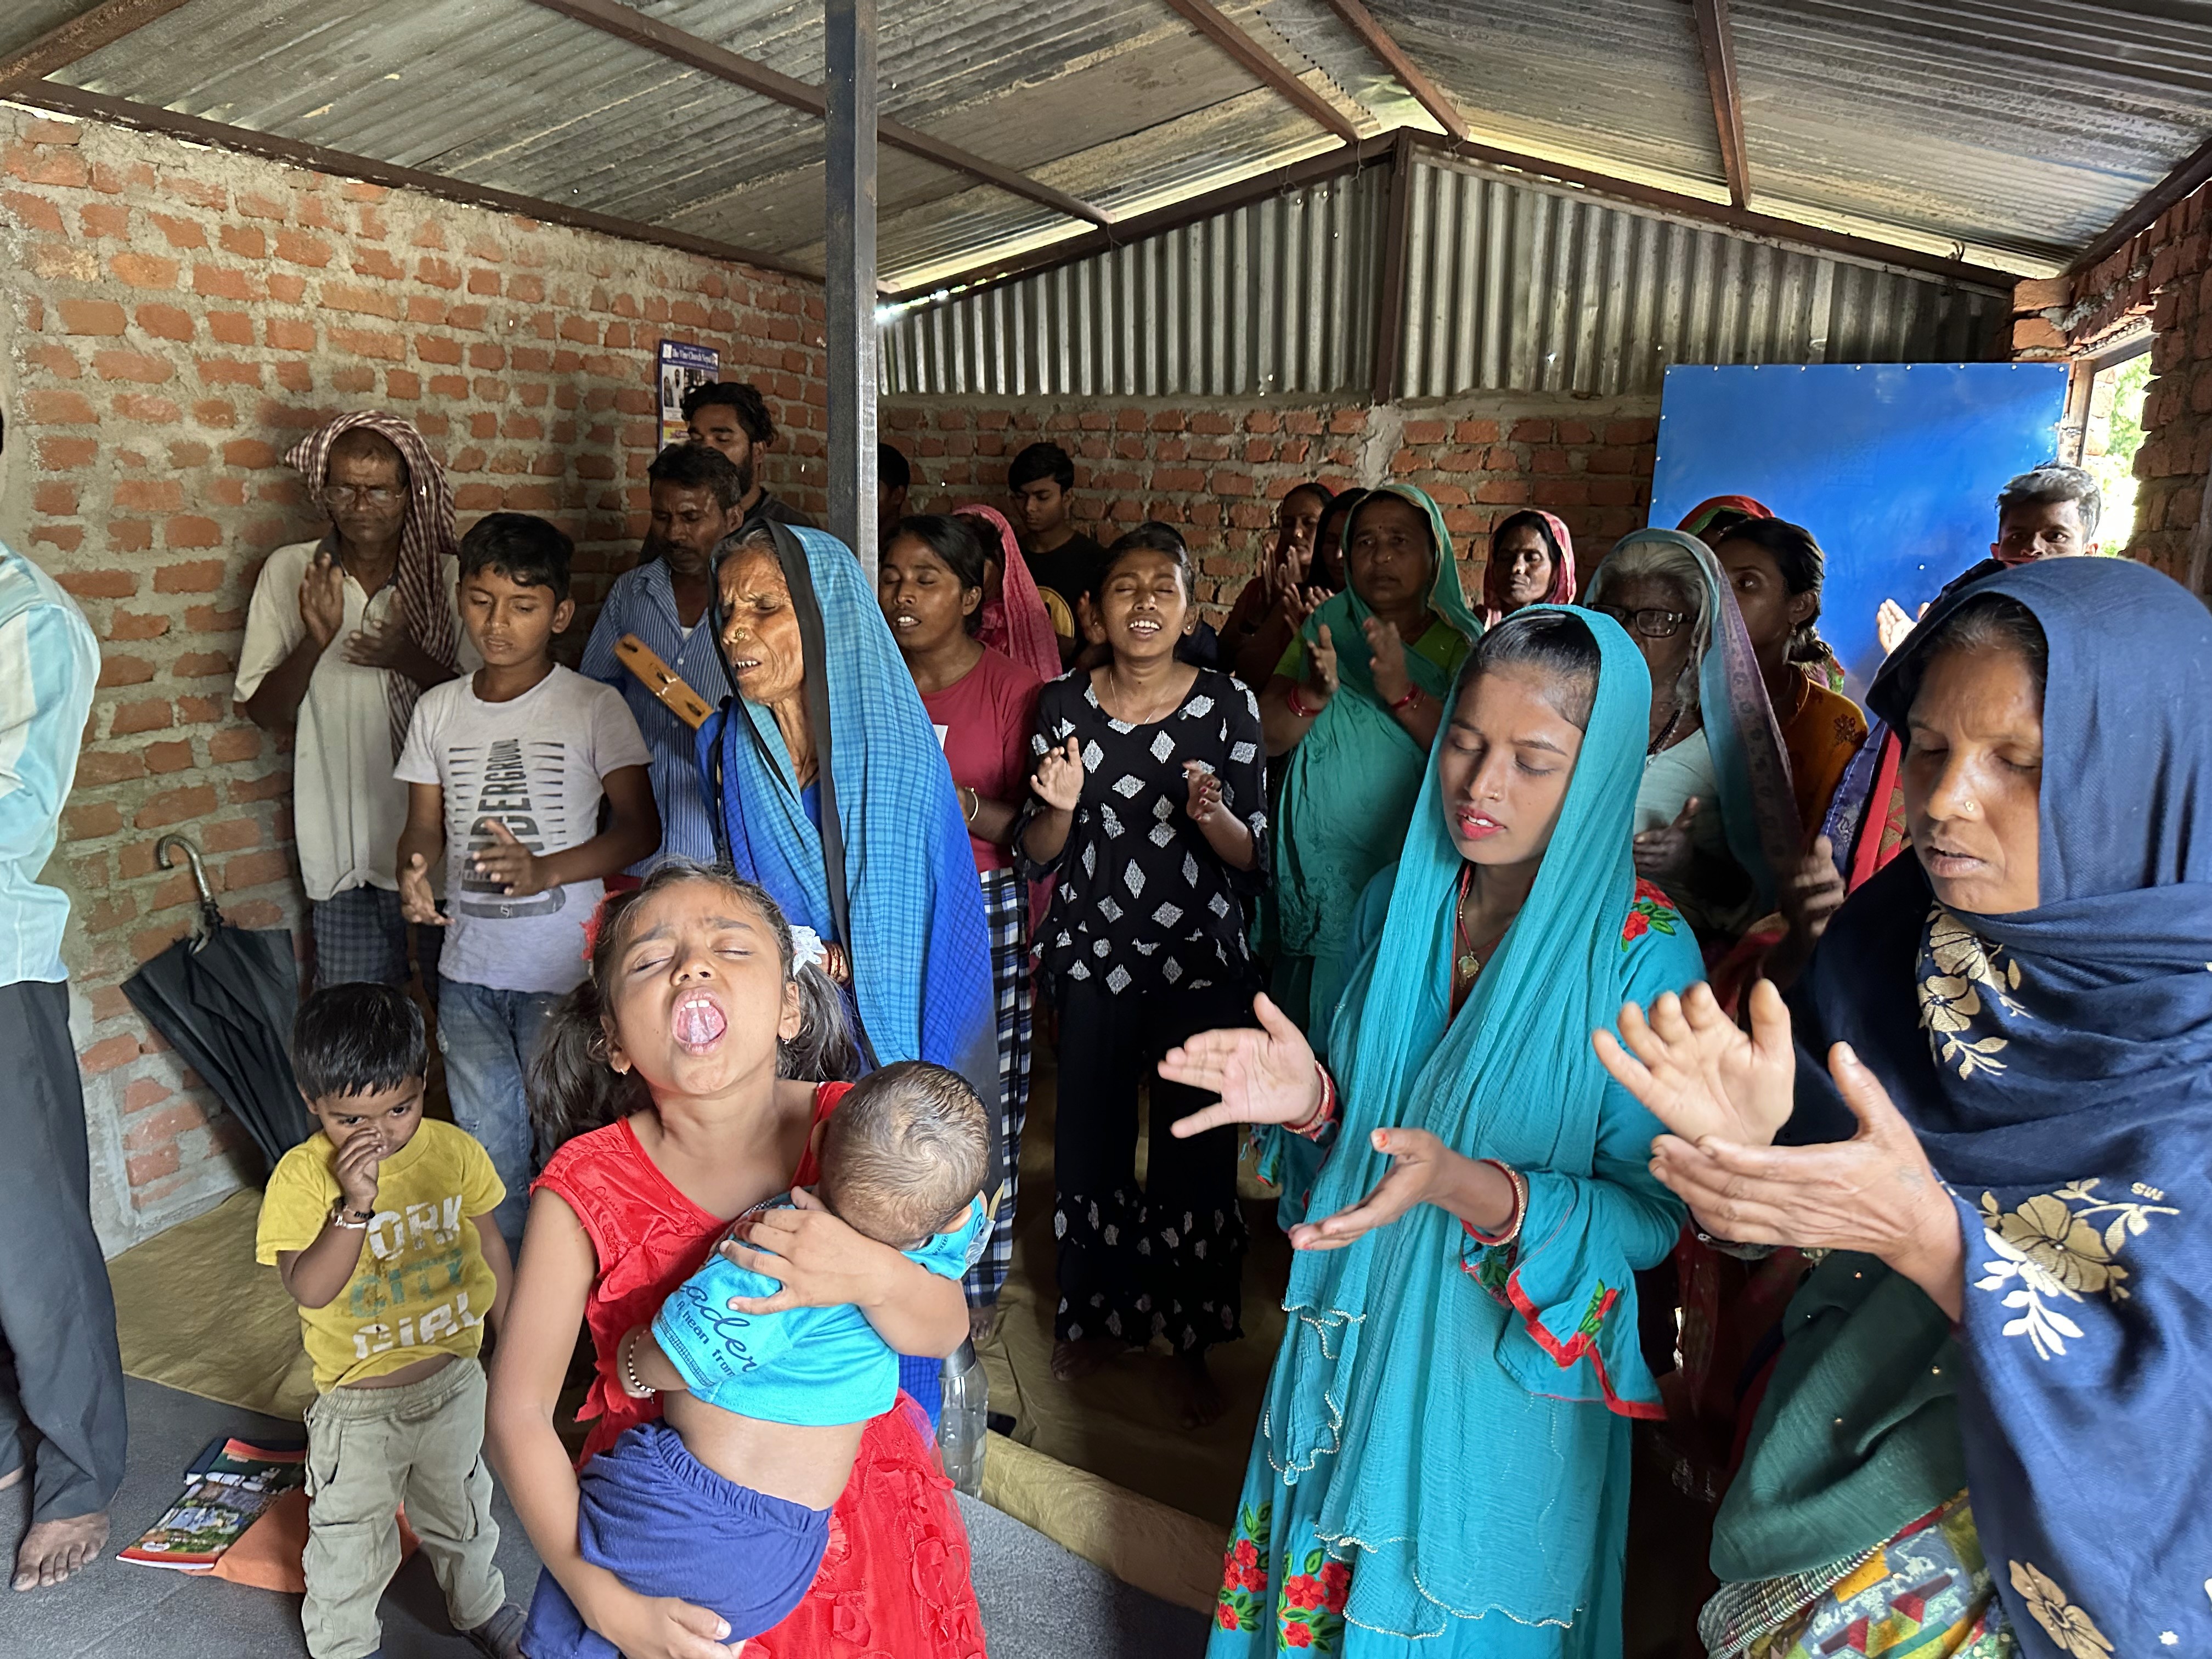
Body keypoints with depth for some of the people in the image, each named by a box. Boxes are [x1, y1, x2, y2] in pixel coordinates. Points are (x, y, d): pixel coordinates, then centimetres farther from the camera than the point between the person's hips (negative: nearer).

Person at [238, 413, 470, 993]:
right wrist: (314, 640, -17)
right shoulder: (290, 573, 1)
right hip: (342, 851, 1)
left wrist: (407, 658, -19)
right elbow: (264, 714, 1)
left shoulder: (449, 577, -2)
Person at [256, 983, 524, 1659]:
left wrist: (506, 1335, 9)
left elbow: (489, 1243, 2)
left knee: (461, 1510, 25)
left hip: (454, 1379, 3)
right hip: (358, 1403, -2)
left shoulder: (455, 1151, -12)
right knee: (352, 1539, 16)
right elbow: (308, 1288, -28)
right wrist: (356, 1205, -41)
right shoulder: (302, 1175, -20)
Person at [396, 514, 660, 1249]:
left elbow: (640, 828, -6)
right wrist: (414, 866, -11)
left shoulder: (594, 707, -7)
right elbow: (426, 824, 12)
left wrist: (543, 870, -20)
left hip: (564, 970, -4)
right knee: (487, 1153, 11)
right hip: (469, 972, 4)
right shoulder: (438, 711, 6)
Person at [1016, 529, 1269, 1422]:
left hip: (1200, 964, -1)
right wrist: (1059, 808, -19)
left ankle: (1192, 1339, 29)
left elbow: (1255, 858, -4)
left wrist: (1212, 815, -25)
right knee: (1090, 1139, 11)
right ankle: (1101, 1314, 36)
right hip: (1092, 962, 2)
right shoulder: (1063, 705, -2)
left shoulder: (1228, 705, -6)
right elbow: (1037, 857, 2)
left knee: (1196, 1150, 7)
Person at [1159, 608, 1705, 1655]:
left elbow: (1651, 1213, -16)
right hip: (1353, 1346, 4)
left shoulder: (1644, 955, -18)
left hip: (1510, 1382, -4)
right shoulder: (1393, 902, -4)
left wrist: (1472, 1189, -32)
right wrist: (1309, 1099, -17)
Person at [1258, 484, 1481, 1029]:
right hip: (1319, 873, 2)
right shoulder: (1326, 628, 6)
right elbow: (1265, 738, -1)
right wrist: (1314, 693, -20)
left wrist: (1403, 694, -26)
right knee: (1308, 1020, 8)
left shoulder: (1459, 645, 0)